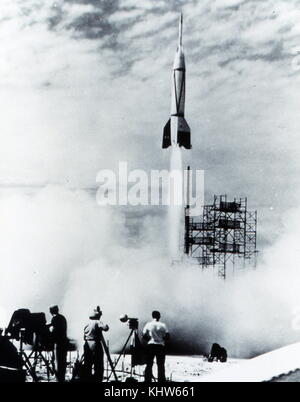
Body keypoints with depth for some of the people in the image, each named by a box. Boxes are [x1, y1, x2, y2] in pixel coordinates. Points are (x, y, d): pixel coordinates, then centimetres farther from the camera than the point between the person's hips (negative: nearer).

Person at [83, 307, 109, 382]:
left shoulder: (87, 323, 12)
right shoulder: (97, 322, -8)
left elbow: (84, 336, 14)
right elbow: (105, 328, -20)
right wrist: (106, 326, -2)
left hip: (87, 345, 6)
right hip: (95, 345, -6)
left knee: (87, 365, 11)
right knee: (98, 366, -1)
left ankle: (87, 379, 14)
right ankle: (97, 379, -6)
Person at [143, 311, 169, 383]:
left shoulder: (148, 325, 0)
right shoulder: (163, 325, -2)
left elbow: (144, 336, -1)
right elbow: (167, 337, -4)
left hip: (150, 345, 1)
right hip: (161, 346, 0)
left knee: (149, 365, 7)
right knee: (161, 365, 6)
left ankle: (148, 380, 5)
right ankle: (161, 380, 7)